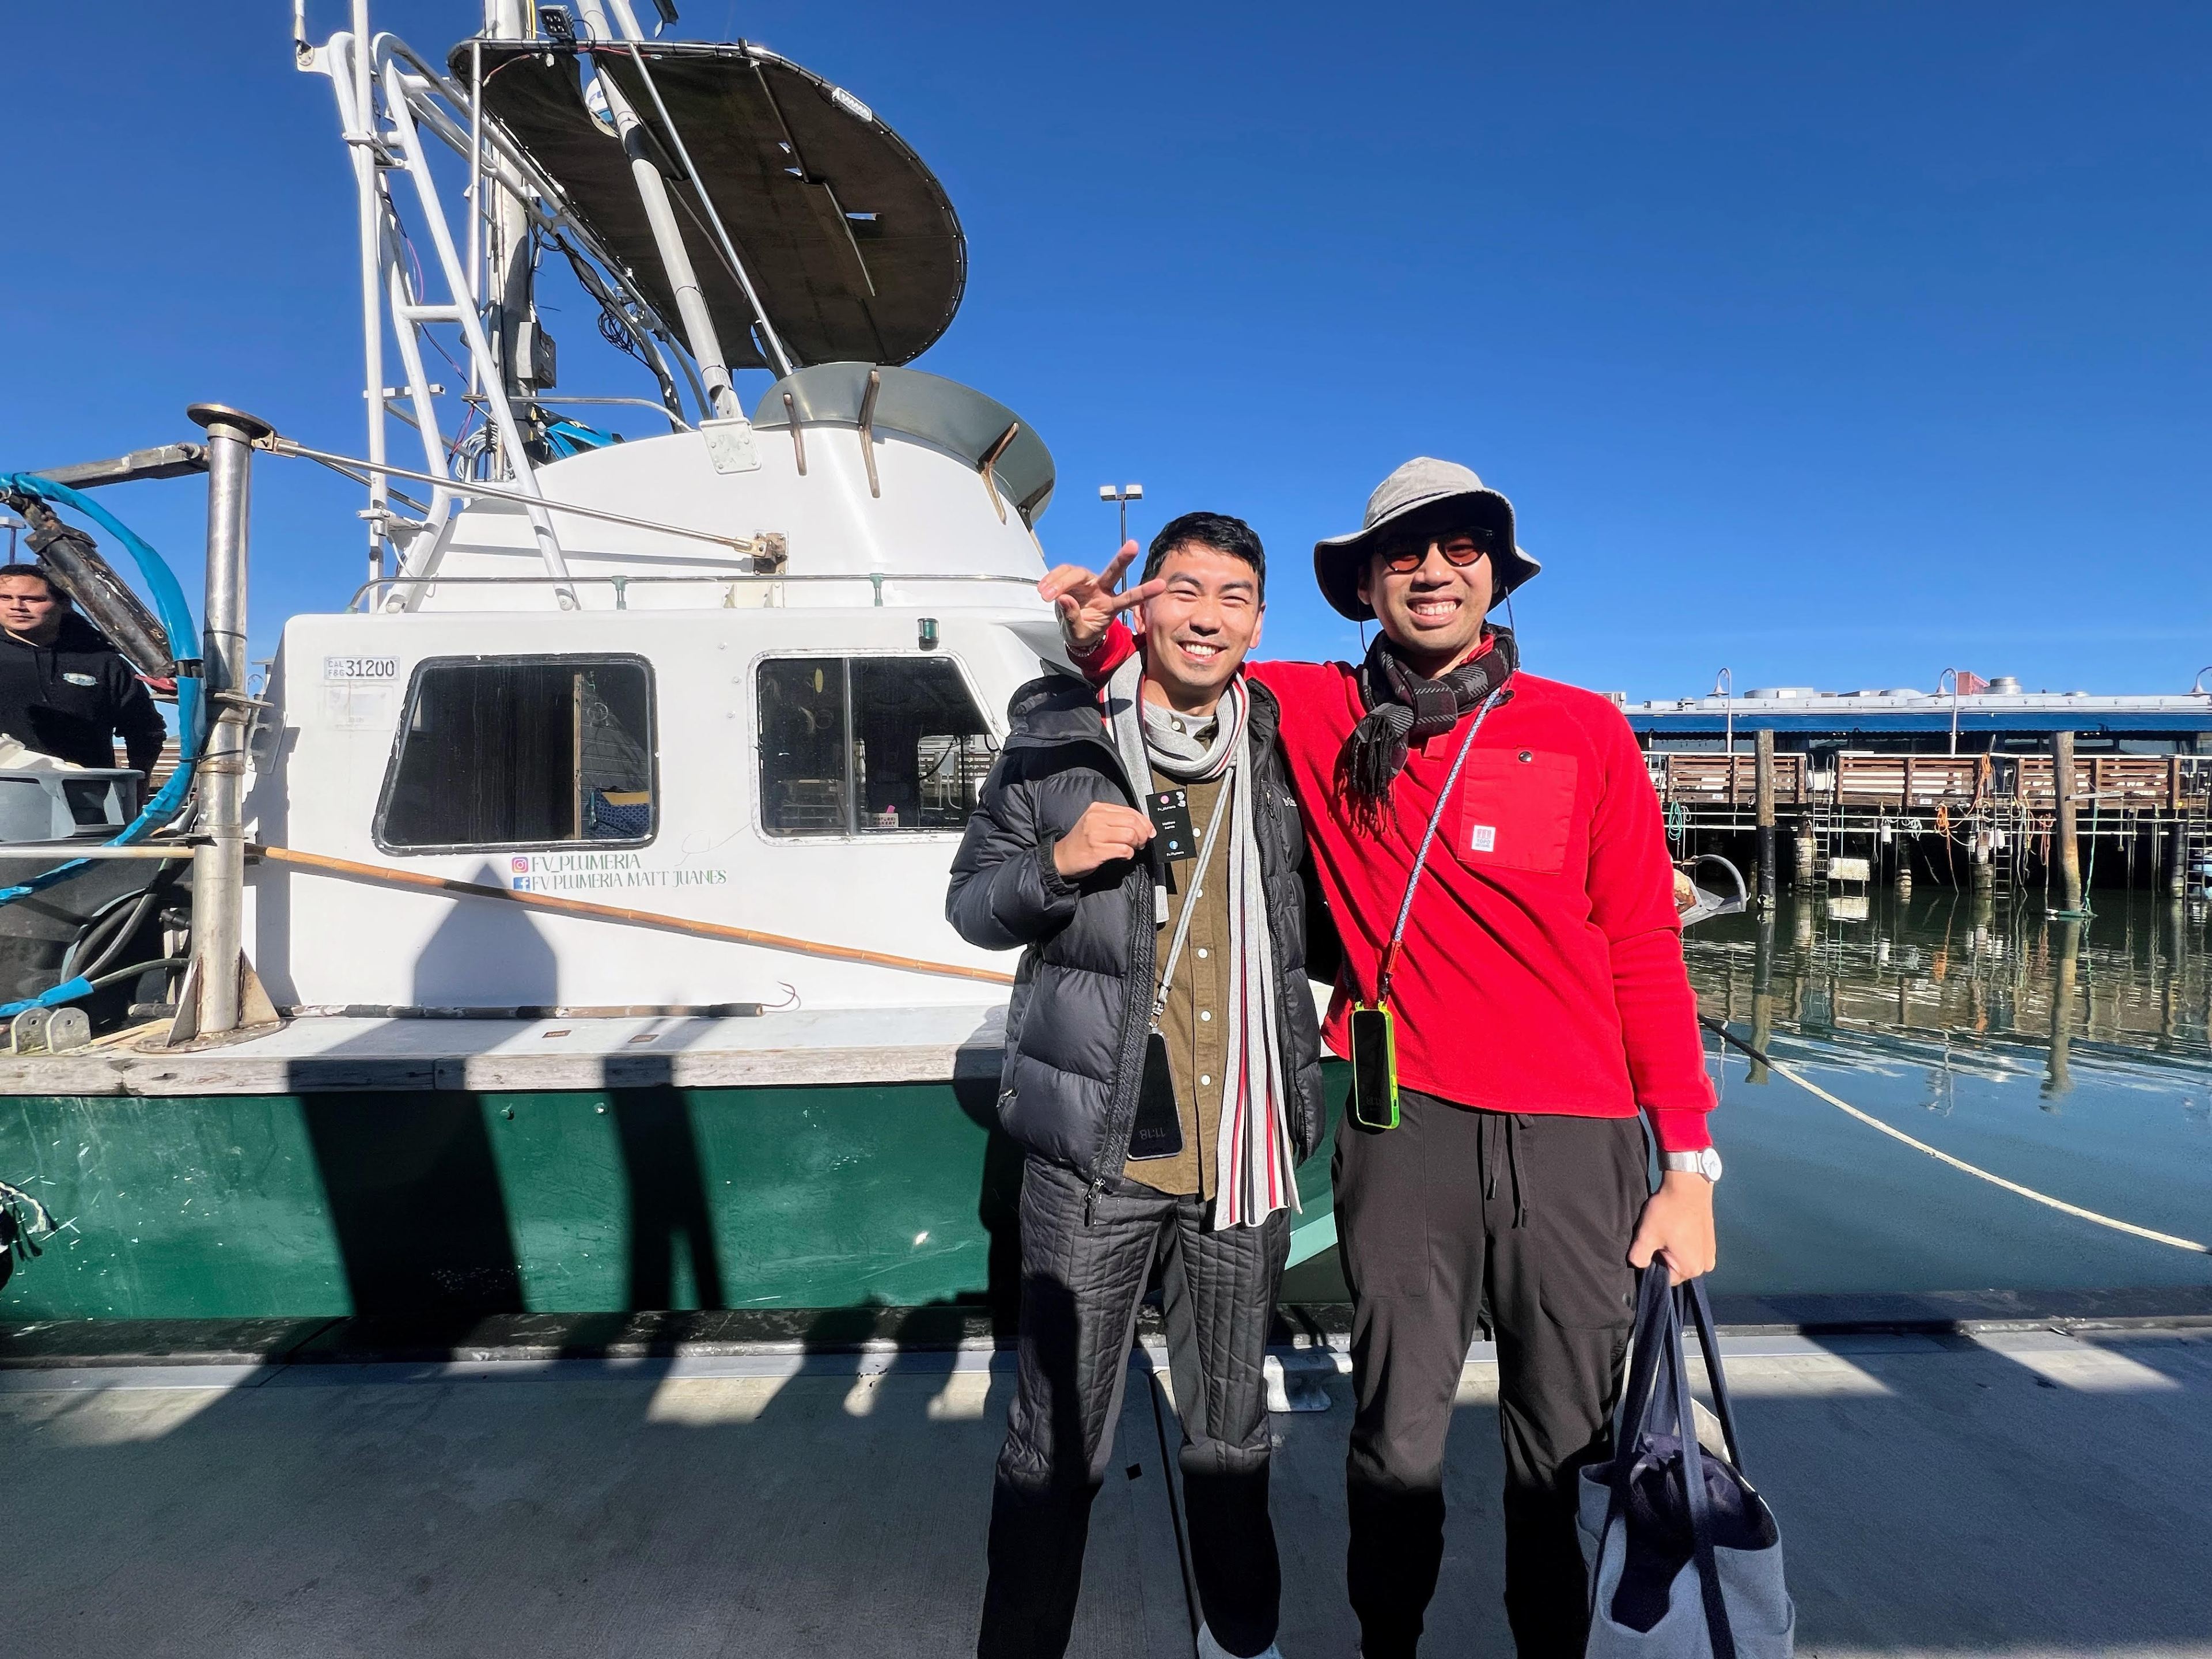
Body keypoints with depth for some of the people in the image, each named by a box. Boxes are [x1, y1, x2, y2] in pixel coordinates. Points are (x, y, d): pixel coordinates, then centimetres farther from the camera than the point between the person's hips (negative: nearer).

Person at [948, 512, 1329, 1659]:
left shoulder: (1284, 750, 6)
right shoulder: (1058, 735, 0)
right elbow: (973, 908, 3)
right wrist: (1059, 862, -16)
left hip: (1242, 1153, 3)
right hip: (1095, 1150, -2)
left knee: (1230, 1433, 21)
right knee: (1059, 1442, 8)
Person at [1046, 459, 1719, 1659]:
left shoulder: (1584, 732, 3)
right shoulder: (1313, 713, 2)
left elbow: (1645, 954, 4)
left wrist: (1689, 1162, 2)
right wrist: (1101, 639, -3)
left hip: (1577, 1139, 1)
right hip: (1404, 1128, -1)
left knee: (1569, 1450, 13)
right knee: (1398, 1447, 8)